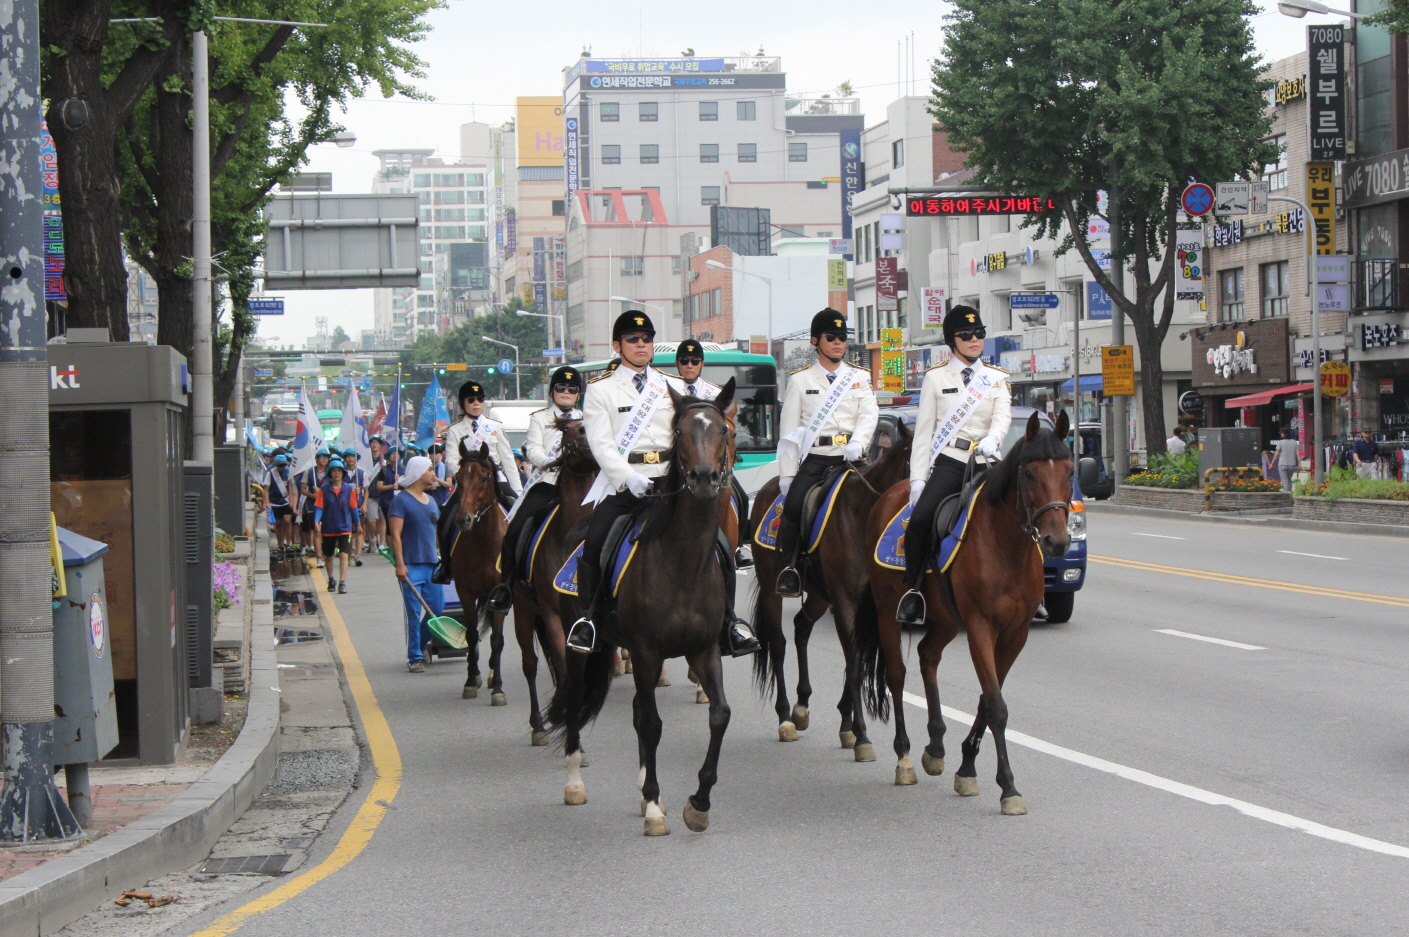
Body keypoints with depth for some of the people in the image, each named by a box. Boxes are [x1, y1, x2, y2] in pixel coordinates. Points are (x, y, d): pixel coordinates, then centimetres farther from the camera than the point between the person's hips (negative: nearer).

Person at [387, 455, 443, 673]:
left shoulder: (431, 501, 15)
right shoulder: (401, 500, -7)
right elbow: (395, 535, -13)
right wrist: (400, 564, -20)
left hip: (431, 564, 7)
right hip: (411, 565, -7)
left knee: (437, 608, 5)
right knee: (414, 613, -4)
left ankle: (420, 644, 26)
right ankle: (414, 658, 4)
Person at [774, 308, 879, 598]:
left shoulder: (860, 378, 14)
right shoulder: (800, 380, 10)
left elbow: (869, 413, 0)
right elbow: (788, 430, 7)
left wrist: (858, 443, -20)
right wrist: (786, 473, 0)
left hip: (850, 457, 2)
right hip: (815, 457, -2)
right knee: (793, 504, -23)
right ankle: (789, 567, -13)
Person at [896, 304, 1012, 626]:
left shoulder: (998, 379, 14)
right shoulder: (935, 378, 9)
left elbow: (1003, 417, -3)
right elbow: (924, 431, 6)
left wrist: (992, 440, -27)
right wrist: (918, 477, -3)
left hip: (987, 463, 2)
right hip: (948, 463, -2)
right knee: (920, 520, -24)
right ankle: (913, 592, -13)